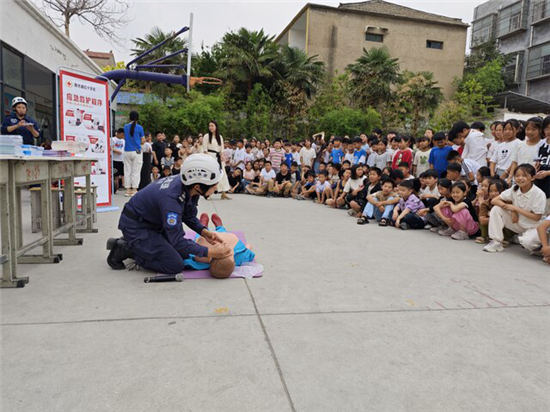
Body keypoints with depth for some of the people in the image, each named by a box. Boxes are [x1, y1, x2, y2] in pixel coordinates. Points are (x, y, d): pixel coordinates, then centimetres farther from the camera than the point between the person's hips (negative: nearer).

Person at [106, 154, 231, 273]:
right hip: (136, 226, -8)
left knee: (185, 254, 11)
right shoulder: (171, 197, -37)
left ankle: (132, 243, 18)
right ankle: (125, 249, 0)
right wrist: (210, 252, -31)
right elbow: (177, 241, -33)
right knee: (175, 265, -13)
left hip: (154, 223, 8)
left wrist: (204, 232, -14)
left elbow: (189, 217, 3)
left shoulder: (189, 187, -13)